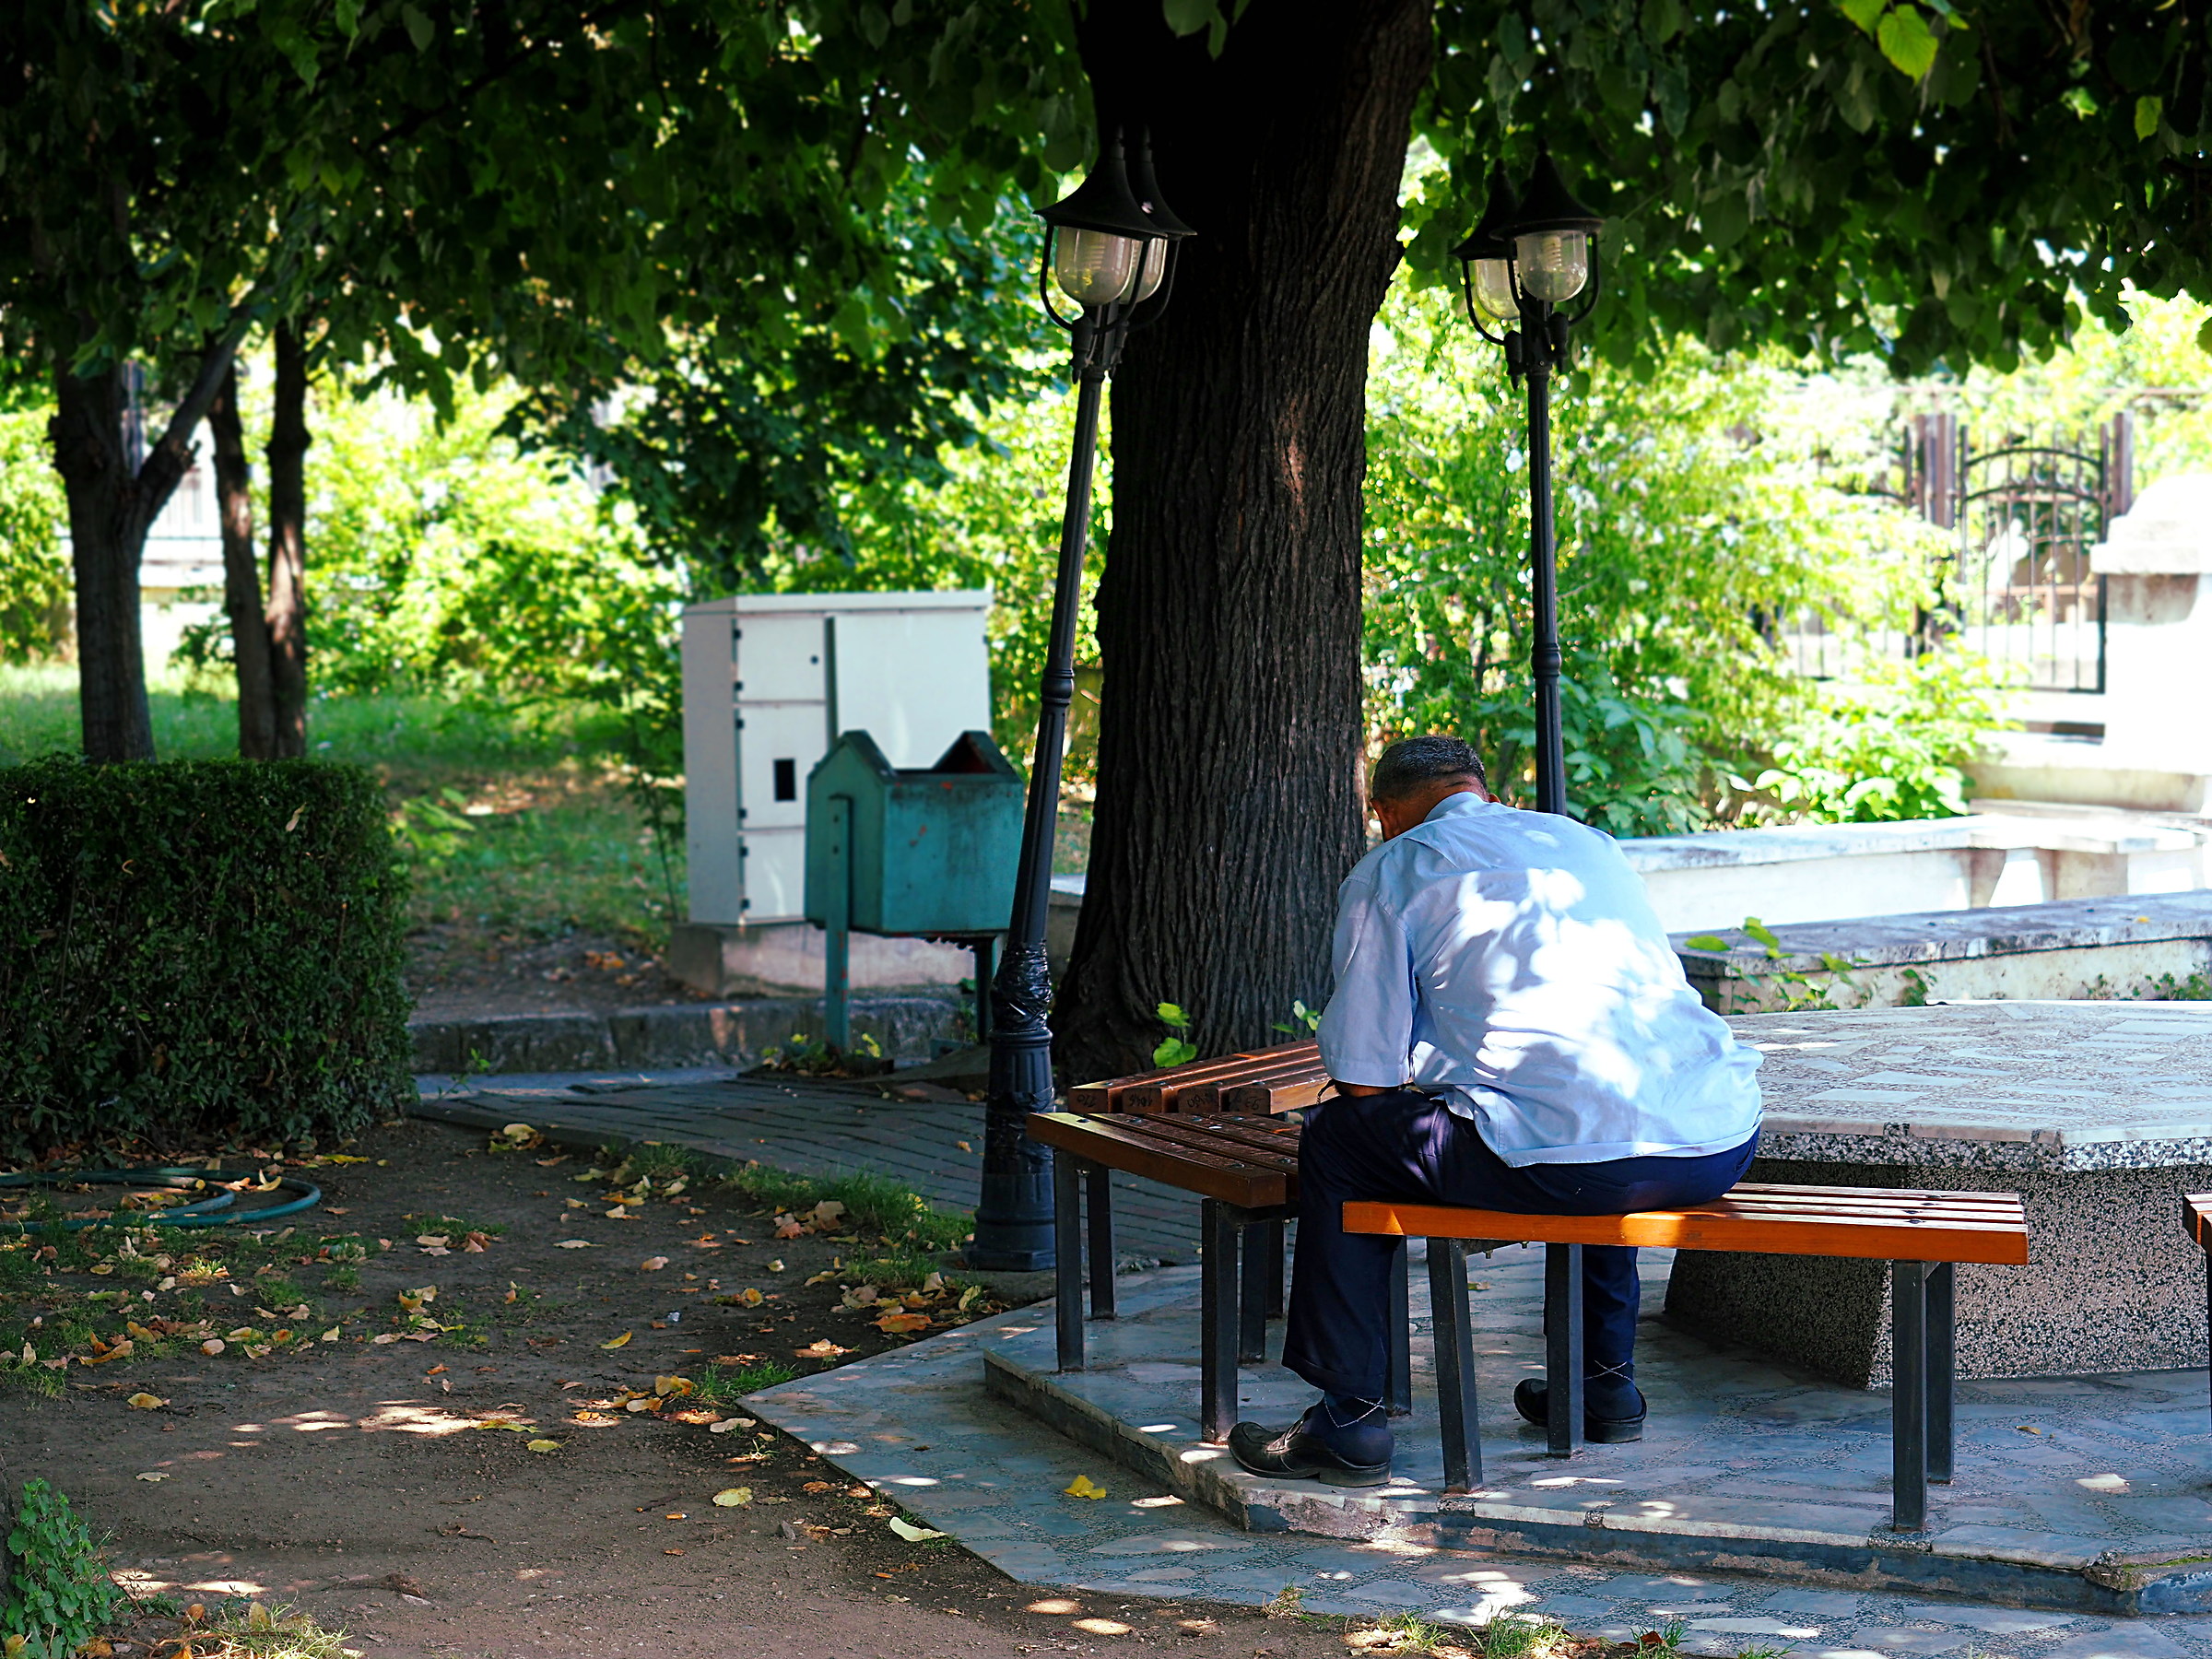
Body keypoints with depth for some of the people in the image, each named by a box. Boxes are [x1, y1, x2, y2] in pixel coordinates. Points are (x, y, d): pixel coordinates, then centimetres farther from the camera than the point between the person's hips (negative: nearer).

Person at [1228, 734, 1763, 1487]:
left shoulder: (1388, 873, 9)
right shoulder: (1591, 843, 27)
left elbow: (1364, 1077, 4)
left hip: (1557, 1161, -6)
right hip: (1724, 1144, 6)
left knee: (1335, 1142, 16)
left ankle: (1350, 1421, 16)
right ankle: (1605, 1381, 42)